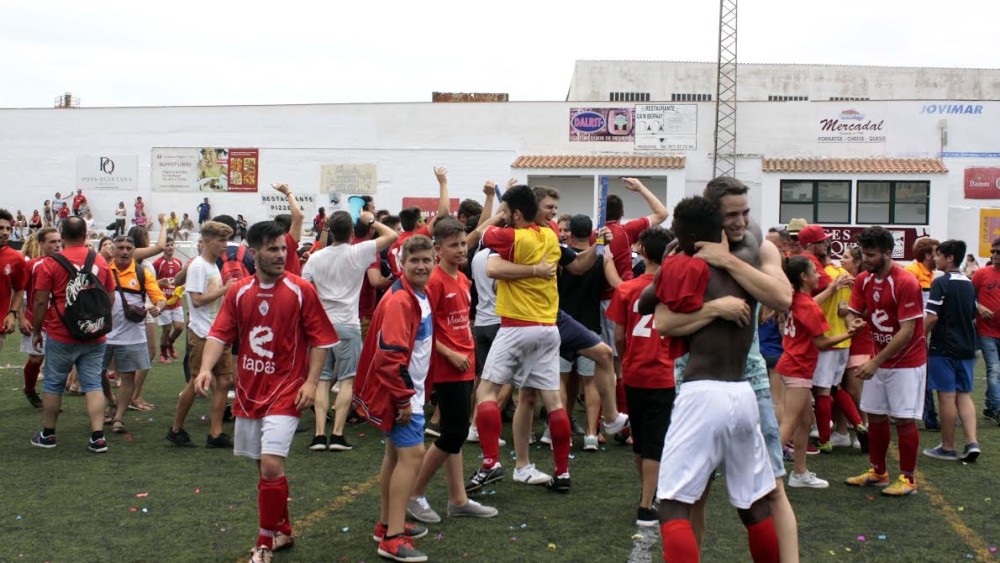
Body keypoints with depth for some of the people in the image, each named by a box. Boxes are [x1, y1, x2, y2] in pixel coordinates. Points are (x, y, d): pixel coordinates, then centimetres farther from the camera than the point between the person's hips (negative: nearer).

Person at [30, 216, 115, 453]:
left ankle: (47, 434, 21)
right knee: (93, 384, 4)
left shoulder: (51, 263, -9)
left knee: (53, 384, 11)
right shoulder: (100, 262, 2)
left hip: (60, 336, -2)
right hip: (94, 337, 3)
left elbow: (41, 301, -7)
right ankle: (98, 436, -4)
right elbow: (111, 298, 10)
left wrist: (36, 331, 5)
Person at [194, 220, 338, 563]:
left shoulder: (301, 290, -6)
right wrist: (206, 368, -16)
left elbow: (320, 339, -5)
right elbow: (220, 334, 1)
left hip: (286, 391, -5)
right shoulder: (239, 292, 4)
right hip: (248, 391, 5)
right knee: (263, 464, 14)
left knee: (271, 464, -14)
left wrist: (311, 382, -12)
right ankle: (282, 531, 32)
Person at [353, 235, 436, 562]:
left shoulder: (421, 295, 9)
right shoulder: (399, 301, -22)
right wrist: (404, 398, -24)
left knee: (396, 453, 17)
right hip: (398, 391, -10)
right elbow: (390, 355, -28)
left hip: (407, 388, 10)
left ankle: (386, 524, 30)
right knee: (412, 454, -11)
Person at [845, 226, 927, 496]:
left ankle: (908, 479, 7)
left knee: (904, 419, -4)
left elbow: (907, 331, -22)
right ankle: (878, 473, 22)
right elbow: (853, 312, 4)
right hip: (879, 359, 7)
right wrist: (853, 322, -23)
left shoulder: (906, 283, -20)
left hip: (907, 361, -7)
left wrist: (876, 362, -23)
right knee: (875, 415, 10)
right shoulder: (863, 280, 2)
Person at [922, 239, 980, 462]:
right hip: (966, 348, 7)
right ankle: (972, 442, 0)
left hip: (943, 349, -7)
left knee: (947, 396, -1)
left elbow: (932, 317, -18)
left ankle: (948, 448, 7)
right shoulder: (969, 284, 11)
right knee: (964, 395, 12)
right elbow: (973, 318, 18)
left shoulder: (941, 283, -13)